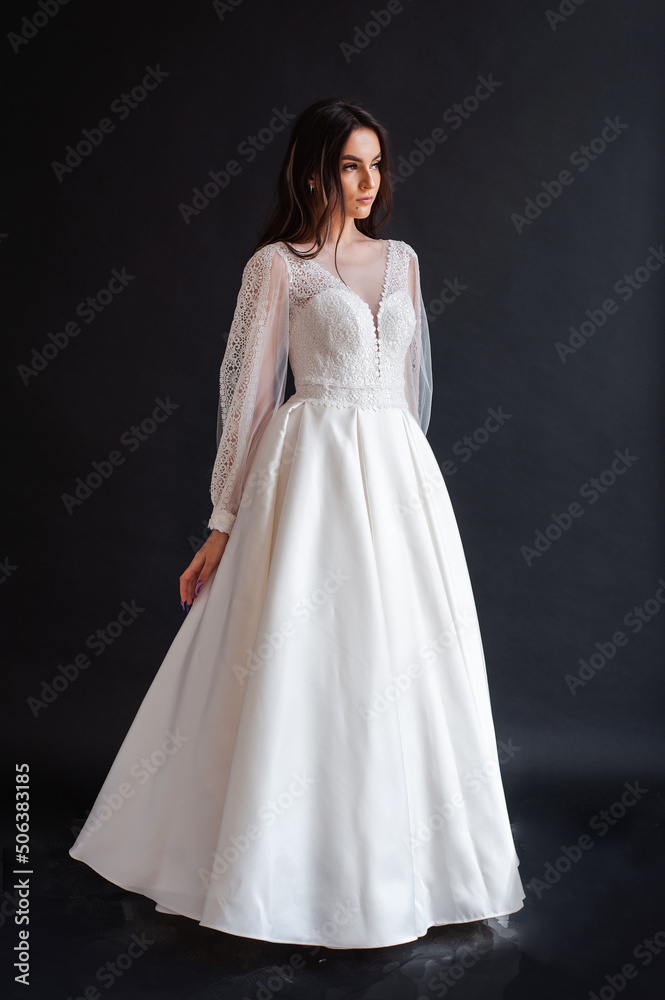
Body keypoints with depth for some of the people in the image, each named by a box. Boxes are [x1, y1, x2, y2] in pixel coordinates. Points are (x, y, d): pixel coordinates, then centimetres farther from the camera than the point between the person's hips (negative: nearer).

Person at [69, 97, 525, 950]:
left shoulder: (401, 259, 15)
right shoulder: (278, 265, 0)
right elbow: (248, 390, -3)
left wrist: (397, 468, 17)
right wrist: (224, 521, -5)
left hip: (399, 470, 5)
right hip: (313, 468, -5)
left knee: (401, 656, 8)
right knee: (308, 661, -2)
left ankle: (396, 860, 25)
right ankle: (299, 871, 15)